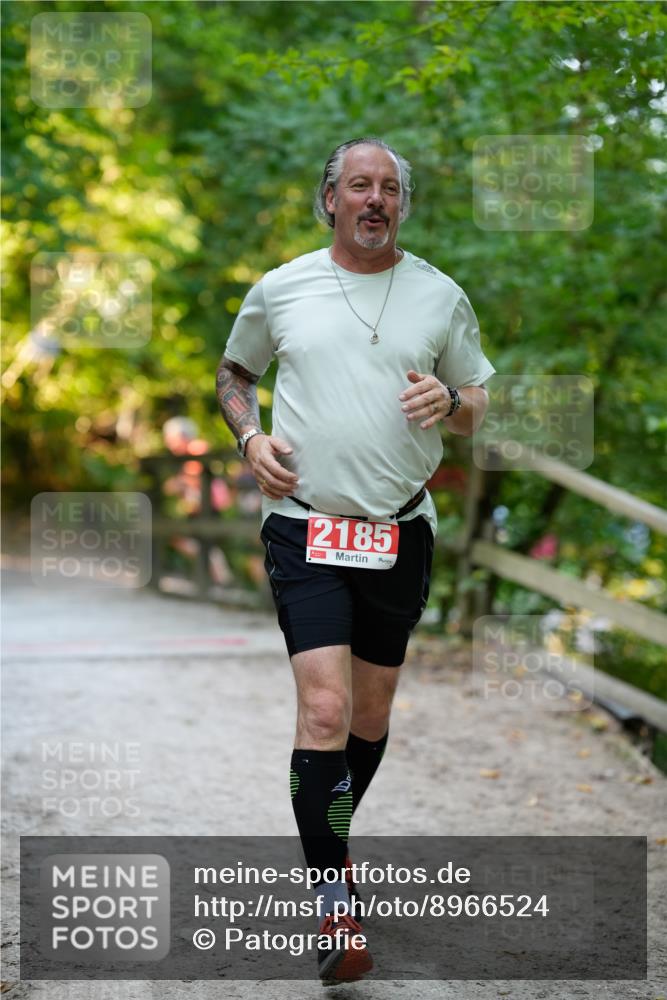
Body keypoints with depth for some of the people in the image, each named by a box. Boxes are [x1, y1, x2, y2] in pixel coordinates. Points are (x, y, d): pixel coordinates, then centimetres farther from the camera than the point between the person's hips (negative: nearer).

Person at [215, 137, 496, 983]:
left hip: (400, 531, 2)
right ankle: (334, 899, -8)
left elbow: (476, 407, 14)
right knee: (324, 708, -15)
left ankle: (329, 840, 37)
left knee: (370, 713, 12)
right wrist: (250, 438, 0)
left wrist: (451, 401, -10)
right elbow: (233, 373, 19)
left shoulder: (441, 296, 6)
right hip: (304, 527, -2)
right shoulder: (279, 289, 4)